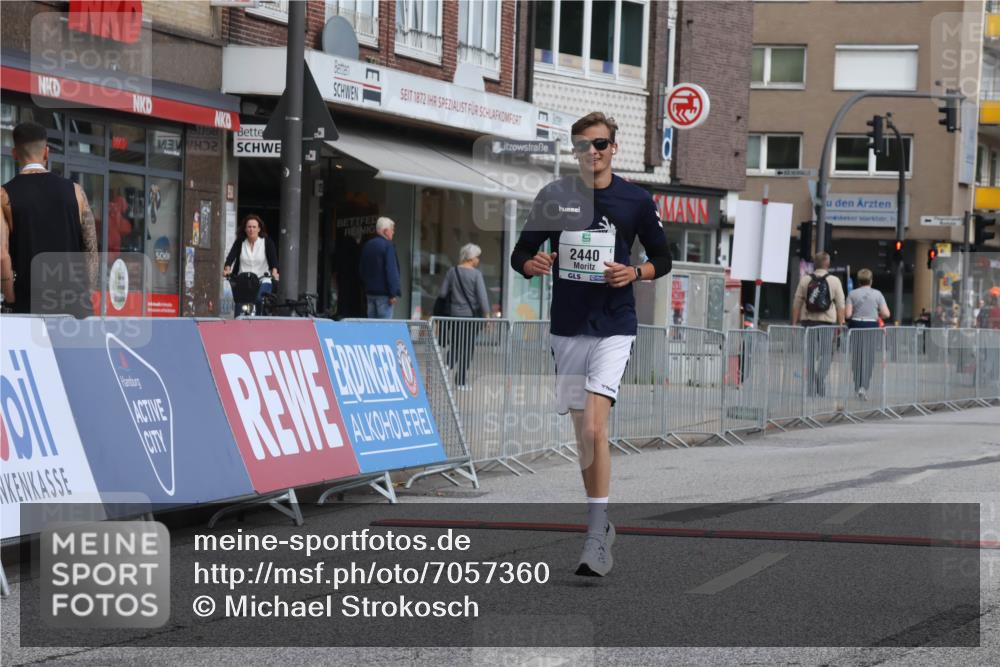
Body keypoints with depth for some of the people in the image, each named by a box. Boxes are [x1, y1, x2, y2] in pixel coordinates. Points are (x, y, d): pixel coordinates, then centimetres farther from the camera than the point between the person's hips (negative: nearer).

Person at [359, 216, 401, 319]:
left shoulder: (366, 246, 14)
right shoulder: (387, 246, -11)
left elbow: (362, 269, 20)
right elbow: (391, 271, -16)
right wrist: (393, 293, -15)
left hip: (370, 291, 8)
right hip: (383, 293, -8)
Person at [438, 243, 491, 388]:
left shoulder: (452, 272, 0)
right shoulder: (476, 274, -10)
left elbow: (442, 293, 0)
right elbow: (482, 296, -14)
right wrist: (486, 314, -10)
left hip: (454, 314, 3)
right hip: (472, 314, -3)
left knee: (455, 344, 18)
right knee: (467, 347, 5)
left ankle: (448, 364, -8)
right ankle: (460, 381, 5)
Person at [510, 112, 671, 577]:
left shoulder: (636, 201, 0)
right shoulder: (553, 197, 4)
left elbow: (662, 260, 9)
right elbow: (520, 253, 9)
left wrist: (634, 273, -12)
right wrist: (532, 265, -14)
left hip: (613, 328, -4)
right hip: (567, 327, 4)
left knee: (594, 427, -18)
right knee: (581, 430, 11)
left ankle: (596, 537, -18)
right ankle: (600, 524, 26)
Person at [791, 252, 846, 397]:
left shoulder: (805, 280, 5)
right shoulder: (834, 281, 1)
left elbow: (797, 304, 5)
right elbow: (840, 305, -1)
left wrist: (794, 323, 10)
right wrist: (840, 324, 3)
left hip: (808, 321, 2)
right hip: (828, 321, -2)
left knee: (809, 357, 7)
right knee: (826, 355, 4)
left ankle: (810, 390, 7)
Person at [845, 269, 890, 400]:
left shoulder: (852, 294, -2)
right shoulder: (877, 294, 0)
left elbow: (847, 314, -7)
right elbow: (886, 314, -4)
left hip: (856, 326, 0)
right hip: (872, 327, 0)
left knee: (856, 358, 10)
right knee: (868, 358, 3)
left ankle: (858, 387, 12)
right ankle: (863, 387, -11)